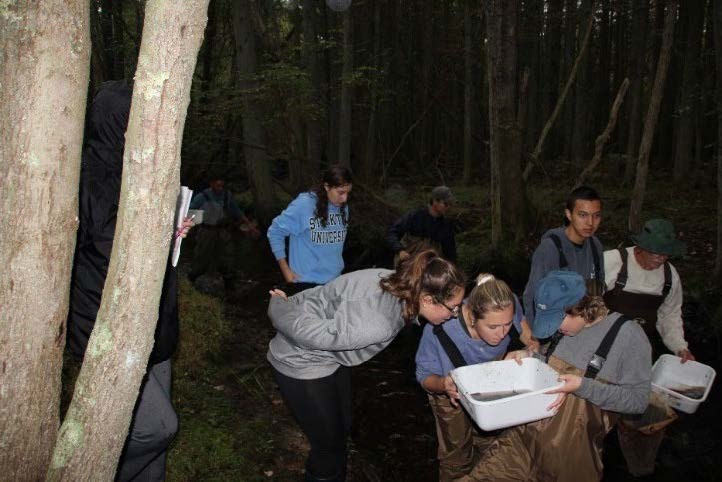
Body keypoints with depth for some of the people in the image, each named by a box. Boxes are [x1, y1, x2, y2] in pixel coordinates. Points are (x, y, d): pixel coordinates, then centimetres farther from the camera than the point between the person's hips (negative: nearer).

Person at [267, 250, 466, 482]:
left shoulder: (397, 282, -15)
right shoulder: (377, 325, -41)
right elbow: (305, 331, -32)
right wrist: (278, 306, -13)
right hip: (301, 364, -8)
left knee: (342, 428, 22)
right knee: (330, 445, 5)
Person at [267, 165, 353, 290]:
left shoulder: (342, 207, -1)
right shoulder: (303, 205, -16)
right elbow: (275, 232, -9)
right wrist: (285, 270, -7)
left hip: (336, 278, 5)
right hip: (308, 280, -5)